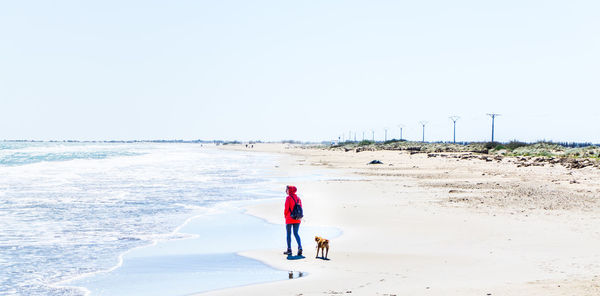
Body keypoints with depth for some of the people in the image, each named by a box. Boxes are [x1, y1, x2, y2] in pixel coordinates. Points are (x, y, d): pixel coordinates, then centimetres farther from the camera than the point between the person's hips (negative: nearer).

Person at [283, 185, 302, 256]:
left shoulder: (288, 198, -10)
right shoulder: (298, 198, 8)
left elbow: (286, 208, -13)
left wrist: (285, 215, 4)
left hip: (289, 219, -5)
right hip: (297, 219, 5)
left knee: (288, 234, 5)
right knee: (296, 233, 9)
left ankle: (289, 250, 5)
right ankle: (300, 247, -11)